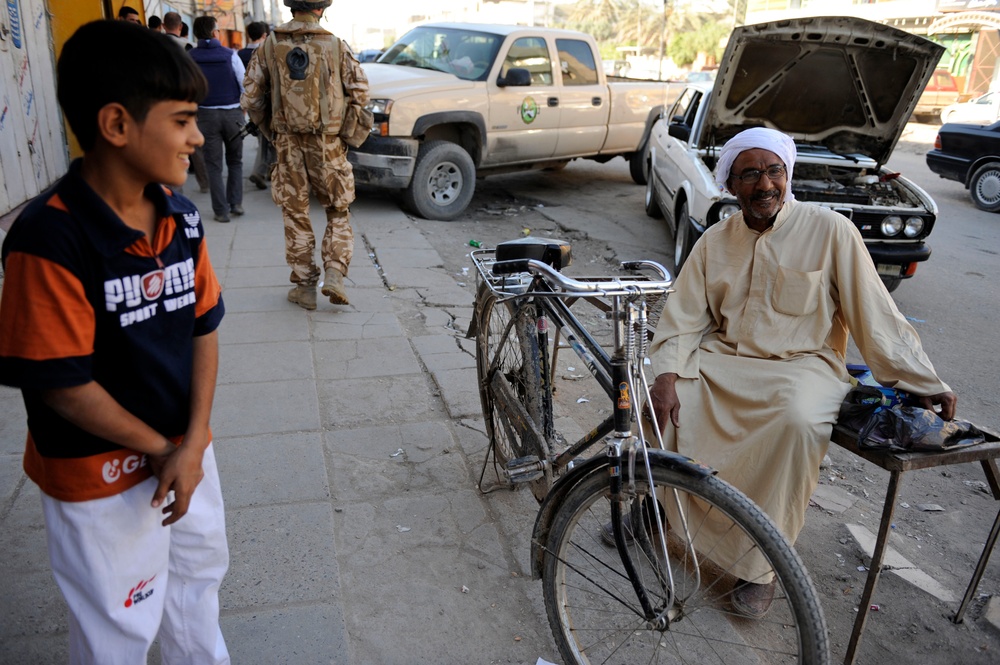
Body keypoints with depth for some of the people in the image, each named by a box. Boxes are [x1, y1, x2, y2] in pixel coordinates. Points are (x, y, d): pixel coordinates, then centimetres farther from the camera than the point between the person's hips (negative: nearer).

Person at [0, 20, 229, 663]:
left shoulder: (181, 217, -6)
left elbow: (203, 327, -2)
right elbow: (63, 384, -22)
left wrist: (194, 443, -11)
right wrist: (162, 449, -12)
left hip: (187, 448, 6)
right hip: (101, 477, -6)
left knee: (200, 571, 28)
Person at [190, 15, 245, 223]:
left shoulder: (190, 58, -3)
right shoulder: (230, 55, -6)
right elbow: (245, 84, -4)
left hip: (206, 114, 0)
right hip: (232, 113, 0)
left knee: (214, 165, 6)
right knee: (235, 161, 17)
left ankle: (221, 211, 6)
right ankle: (236, 203, 14)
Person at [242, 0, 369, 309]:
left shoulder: (270, 46, 1)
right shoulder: (336, 45, -2)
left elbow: (251, 99, 1)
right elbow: (360, 91, -3)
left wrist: (270, 131, 17)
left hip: (288, 144, 1)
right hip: (328, 144, -1)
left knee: (296, 216, 11)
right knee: (338, 213, 14)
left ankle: (304, 287, 15)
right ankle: (334, 274, -1)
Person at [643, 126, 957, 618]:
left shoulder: (830, 231, -4)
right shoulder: (715, 241, 6)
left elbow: (875, 316, -3)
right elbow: (683, 319, 2)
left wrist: (922, 382, -4)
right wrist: (667, 374, -14)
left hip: (801, 363, -3)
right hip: (721, 358, 4)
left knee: (800, 422, -36)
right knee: (664, 400, -21)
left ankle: (757, 565, -20)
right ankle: (656, 500, 7)